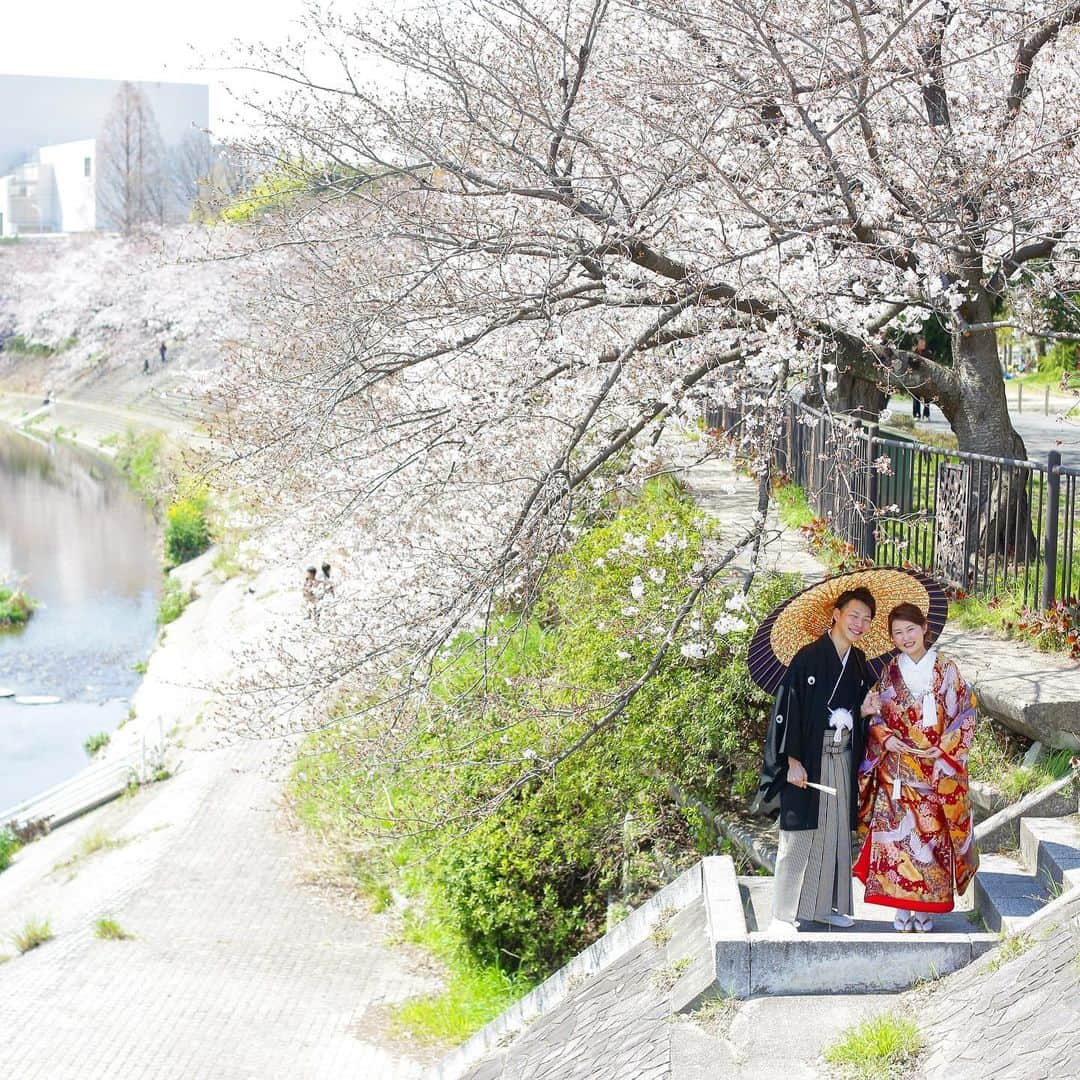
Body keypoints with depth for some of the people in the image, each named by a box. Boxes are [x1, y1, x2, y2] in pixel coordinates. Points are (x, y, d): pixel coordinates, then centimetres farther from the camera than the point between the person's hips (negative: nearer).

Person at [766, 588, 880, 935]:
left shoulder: (859, 663, 10)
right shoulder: (809, 657, -11)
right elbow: (788, 709, -14)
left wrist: (864, 710, 0)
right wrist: (793, 761, -17)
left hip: (842, 758, 7)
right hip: (808, 759, -7)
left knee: (837, 833, 12)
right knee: (799, 835, -5)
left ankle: (827, 905, 23)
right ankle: (783, 915, 0)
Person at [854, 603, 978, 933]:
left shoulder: (946, 669, 1)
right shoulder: (890, 673, 6)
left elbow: (965, 714, -1)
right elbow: (875, 717, 9)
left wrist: (942, 750, -11)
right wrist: (887, 739, -10)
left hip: (940, 770, -1)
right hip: (897, 771, 1)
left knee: (933, 835, 1)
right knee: (896, 835, -1)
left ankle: (926, 911, 12)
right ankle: (901, 910, 10)